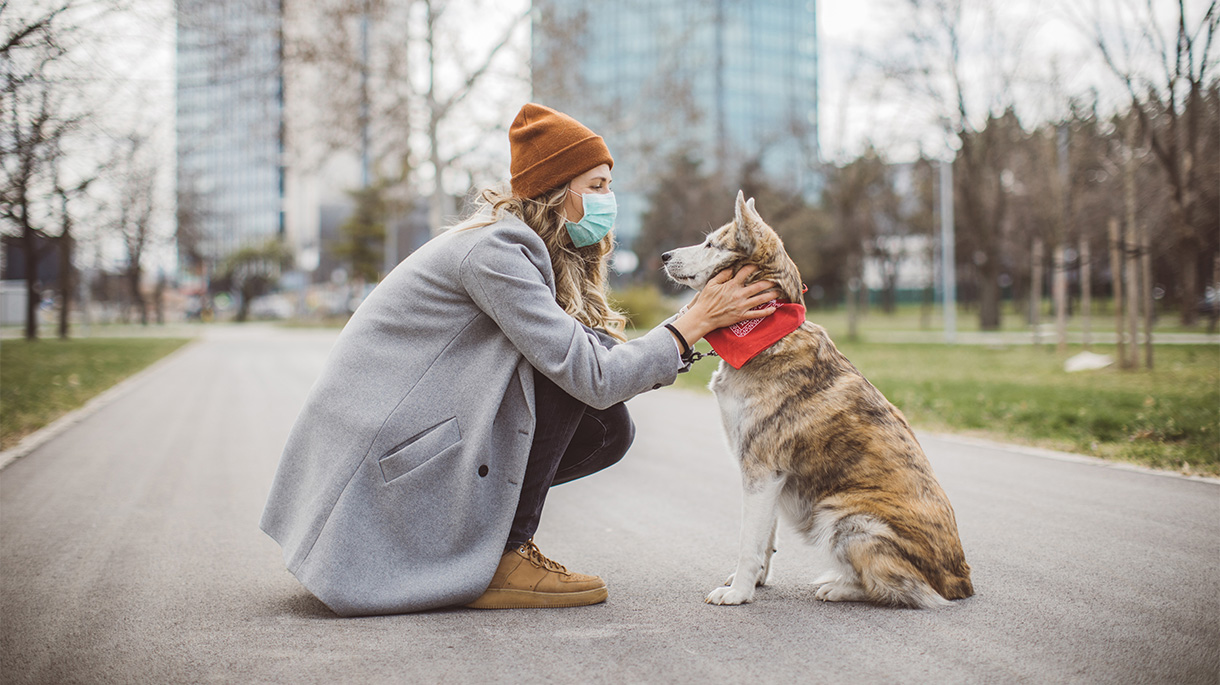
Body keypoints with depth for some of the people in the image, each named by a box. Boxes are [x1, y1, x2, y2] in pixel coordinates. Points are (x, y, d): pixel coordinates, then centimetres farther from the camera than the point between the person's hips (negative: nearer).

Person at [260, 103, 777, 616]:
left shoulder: (527, 249, 12)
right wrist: (693, 323, -15)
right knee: (568, 364, -19)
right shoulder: (494, 248, -19)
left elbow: (604, 361, 5)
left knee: (608, 430, 0)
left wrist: (711, 322, -3)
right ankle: (501, 560, -13)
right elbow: (593, 375, -23)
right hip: (377, 454, -9)